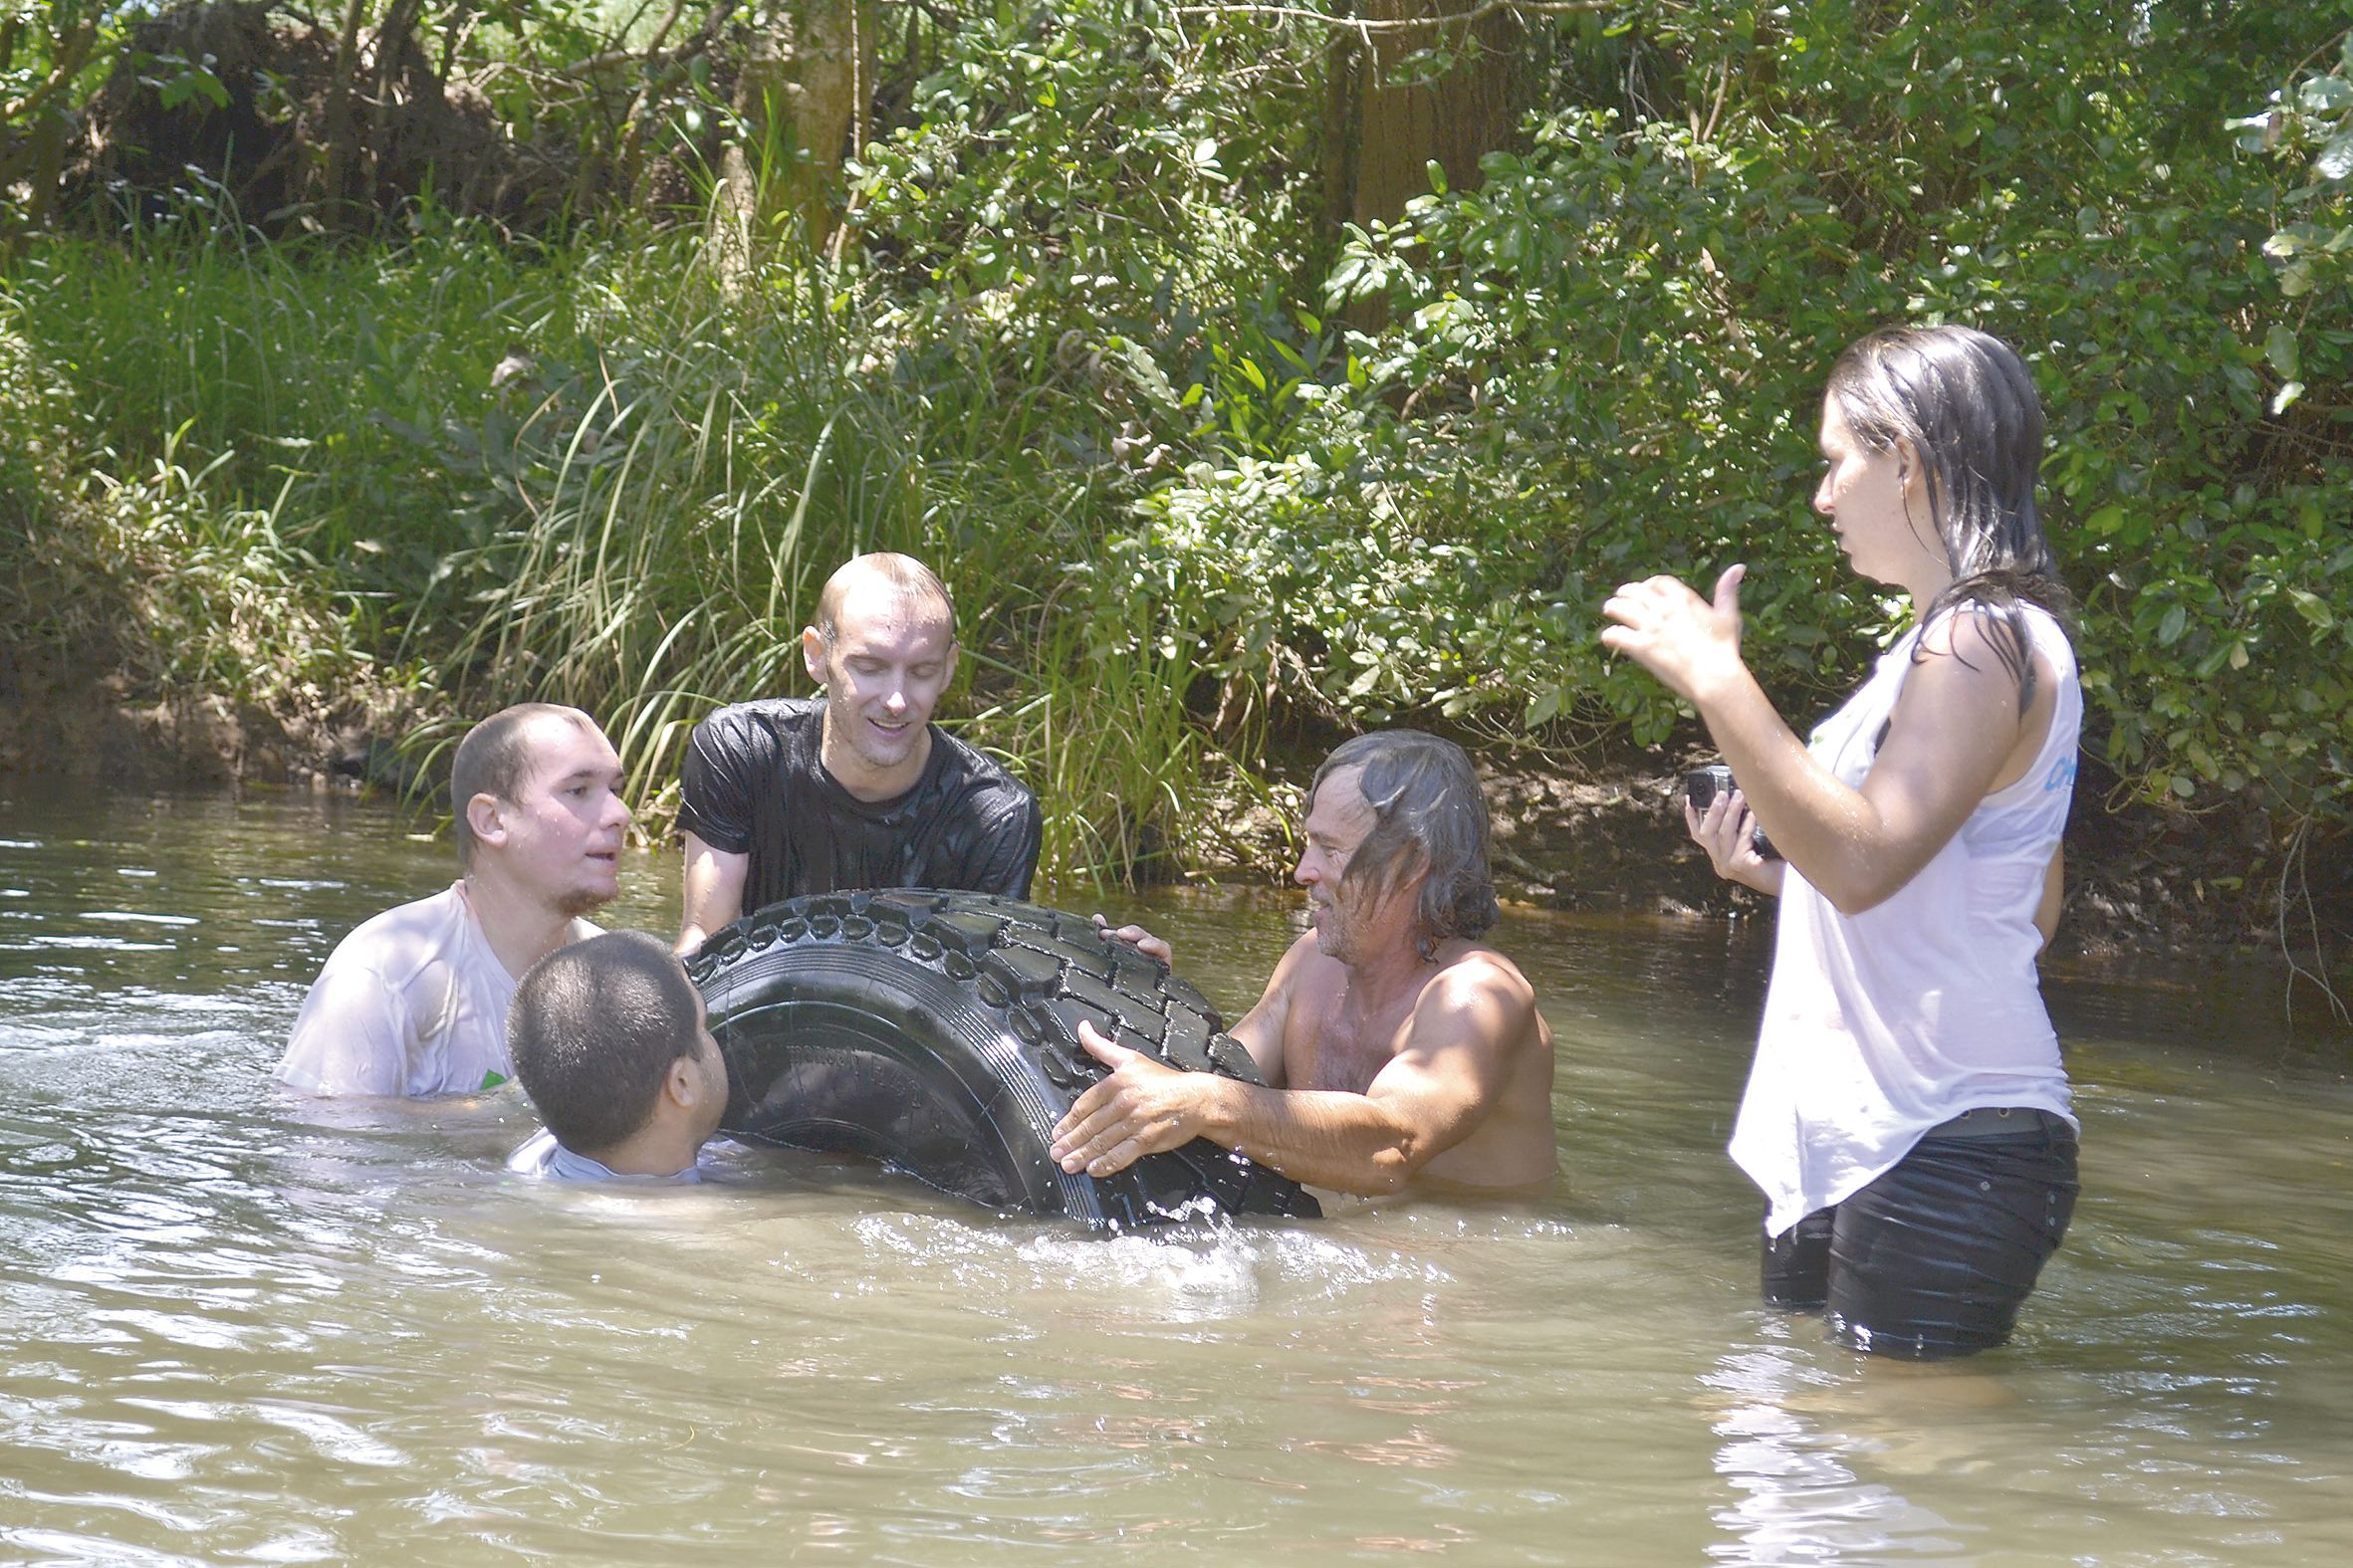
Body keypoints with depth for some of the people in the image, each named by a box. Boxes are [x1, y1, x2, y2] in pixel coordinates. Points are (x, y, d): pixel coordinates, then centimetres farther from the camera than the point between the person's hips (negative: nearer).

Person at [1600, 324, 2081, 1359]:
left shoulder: (1985, 642, -14)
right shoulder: (1953, 642, 20)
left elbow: (1864, 861, -26)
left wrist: (1716, 680, -24)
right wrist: (1771, 871, 16)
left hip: (1949, 1147, -11)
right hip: (1851, 1146, 11)